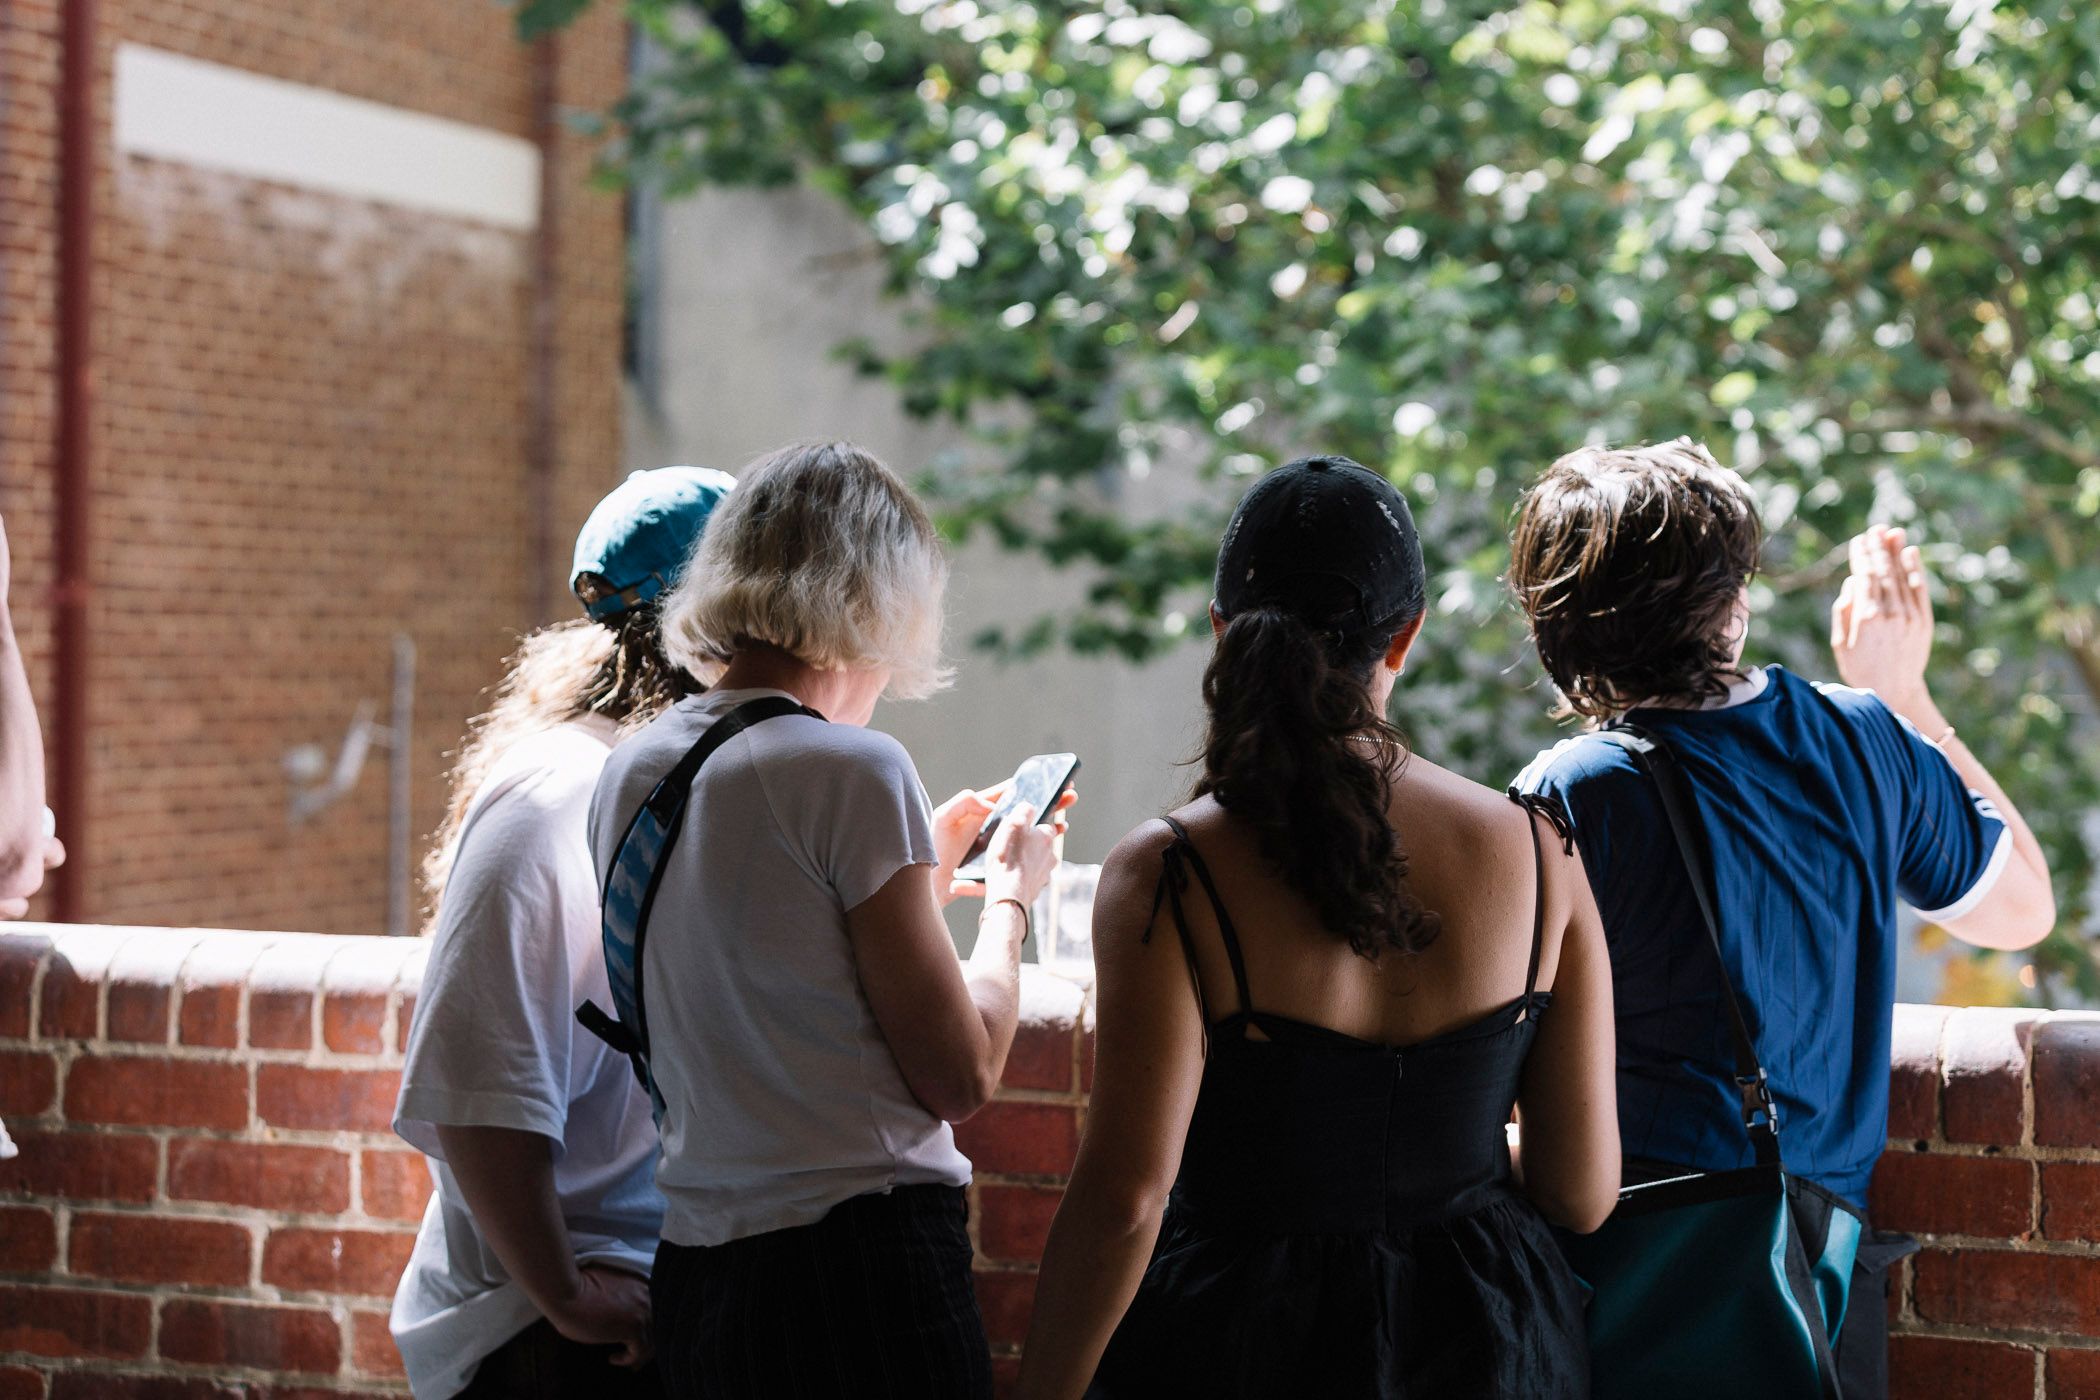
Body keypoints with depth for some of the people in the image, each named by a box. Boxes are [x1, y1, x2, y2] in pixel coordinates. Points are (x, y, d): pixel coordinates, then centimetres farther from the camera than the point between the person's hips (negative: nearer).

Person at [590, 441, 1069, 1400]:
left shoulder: (629, 773, 9)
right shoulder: (851, 767, -13)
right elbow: (961, 1077, -10)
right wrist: (1009, 898, 6)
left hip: (693, 1278, 7)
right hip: (861, 1268, -7)